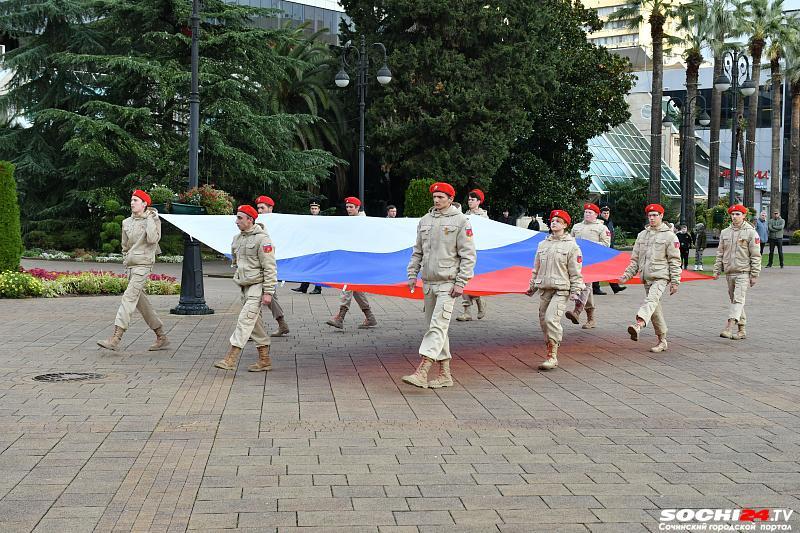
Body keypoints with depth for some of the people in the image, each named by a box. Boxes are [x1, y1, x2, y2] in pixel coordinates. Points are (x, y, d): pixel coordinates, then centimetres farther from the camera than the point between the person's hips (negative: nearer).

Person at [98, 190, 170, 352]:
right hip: (130, 265, 8)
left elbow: (153, 239, -21)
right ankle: (162, 337, 17)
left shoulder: (153, 220, -2)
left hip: (143, 264, -8)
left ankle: (115, 338, -22)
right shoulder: (127, 222, 15)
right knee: (140, 301, 8)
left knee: (129, 297, -17)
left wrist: (150, 218, -13)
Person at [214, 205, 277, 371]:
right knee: (254, 322, 11)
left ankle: (230, 359, -17)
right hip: (244, 286, 9)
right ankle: (265, 360, 18)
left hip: (257, 285, -9)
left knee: (245, 320, -13)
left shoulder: (262, 239, -13)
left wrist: (268, 292, -18)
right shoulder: (237, 238, 12)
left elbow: (270, 267, -15)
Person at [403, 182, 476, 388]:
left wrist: (461, 282, -13)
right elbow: (417, 251, 20)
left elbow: (468, 255, -6)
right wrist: (412, 274, 10)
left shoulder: (460, 221, -3)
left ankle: (421, 371, -22)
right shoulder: (425, 220, 14)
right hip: (428, 282, 7)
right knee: (435, 327, 9)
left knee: (438, 326, -14)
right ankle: (445, 374, 16)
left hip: (448, 283, -7)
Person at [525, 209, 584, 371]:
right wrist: (532, 286, 22)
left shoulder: (571, 246, -1)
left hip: (561, 289, -6)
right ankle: (551, 355, 18)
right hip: (544, 289, 6)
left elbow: (575, 272, -1)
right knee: (543, 320, 6)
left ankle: (552, 356, -14)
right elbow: (536, 268, 22)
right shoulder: (542, 244, 15)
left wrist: (576, 291, -5)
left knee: (551, 318, -19)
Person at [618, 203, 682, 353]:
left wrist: (675, 281, -4)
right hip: (647, 278, 6)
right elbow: (635, 259, 19)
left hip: (661, 277, -6)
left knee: (651, 300, -29)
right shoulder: (642, 235, 16)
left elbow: (675, 261, 0)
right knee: (655, 310, 9)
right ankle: (662, 341, 17)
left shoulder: (669, 236, 1)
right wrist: (627, 275, 8)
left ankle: (639, 324, -53)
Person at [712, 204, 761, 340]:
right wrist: (717, 270, 9)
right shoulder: (725, 232, 11)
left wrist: (754, 274, -8)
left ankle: (729, 327, -26)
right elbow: (720, 253, 16)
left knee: (738, 299, -15)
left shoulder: (751, 233, -4)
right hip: (729, 272, 6)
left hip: (743, 272, -6)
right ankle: (741, 330, 17)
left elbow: (755, 256, -4)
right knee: (734, 300, 10)